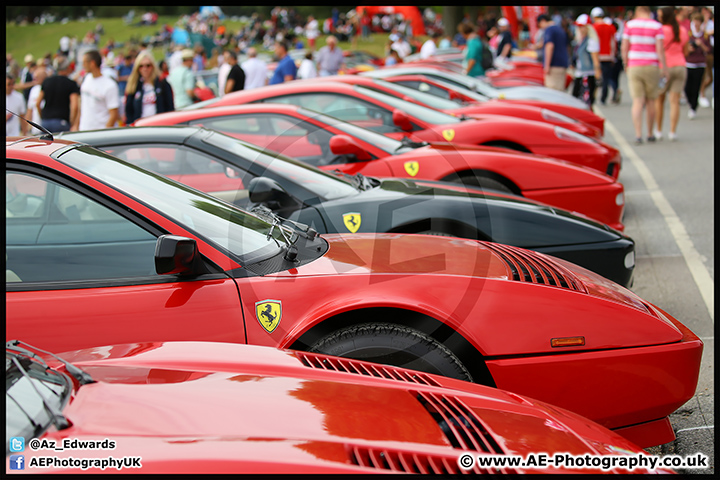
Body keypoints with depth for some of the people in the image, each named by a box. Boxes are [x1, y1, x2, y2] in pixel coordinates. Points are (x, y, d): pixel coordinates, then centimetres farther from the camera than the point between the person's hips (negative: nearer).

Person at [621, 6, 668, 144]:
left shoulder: (630, 24, 1)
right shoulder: (657, 26, -2)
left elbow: (624, 48, 0)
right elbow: (660, 49, -10)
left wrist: (626, 65, 11)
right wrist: (664, 68, -6)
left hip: (634, 67, 0)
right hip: (652, 67, 0)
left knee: (637, 102, -2)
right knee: (651, 101, 13)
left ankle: (638, 135, -15)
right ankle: (650, 134, 22)